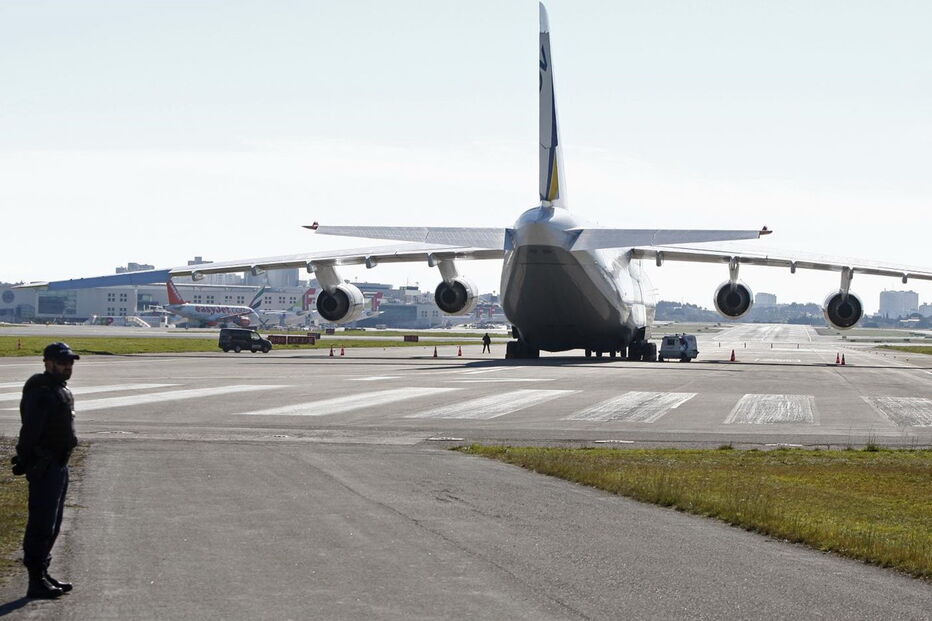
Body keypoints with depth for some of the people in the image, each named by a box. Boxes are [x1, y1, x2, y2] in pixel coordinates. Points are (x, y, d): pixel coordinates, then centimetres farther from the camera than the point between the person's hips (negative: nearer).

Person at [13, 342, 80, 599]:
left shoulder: (63, 391, 15)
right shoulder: (40, 392, -17)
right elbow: (30, 431, -23)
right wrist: (25, 461, -27)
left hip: (59, 465, 10)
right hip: (44, 467, -10)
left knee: (53, 523, 16)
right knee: (42, 523, -8)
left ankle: (43, 574, 25)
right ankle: (36, 581, -5)